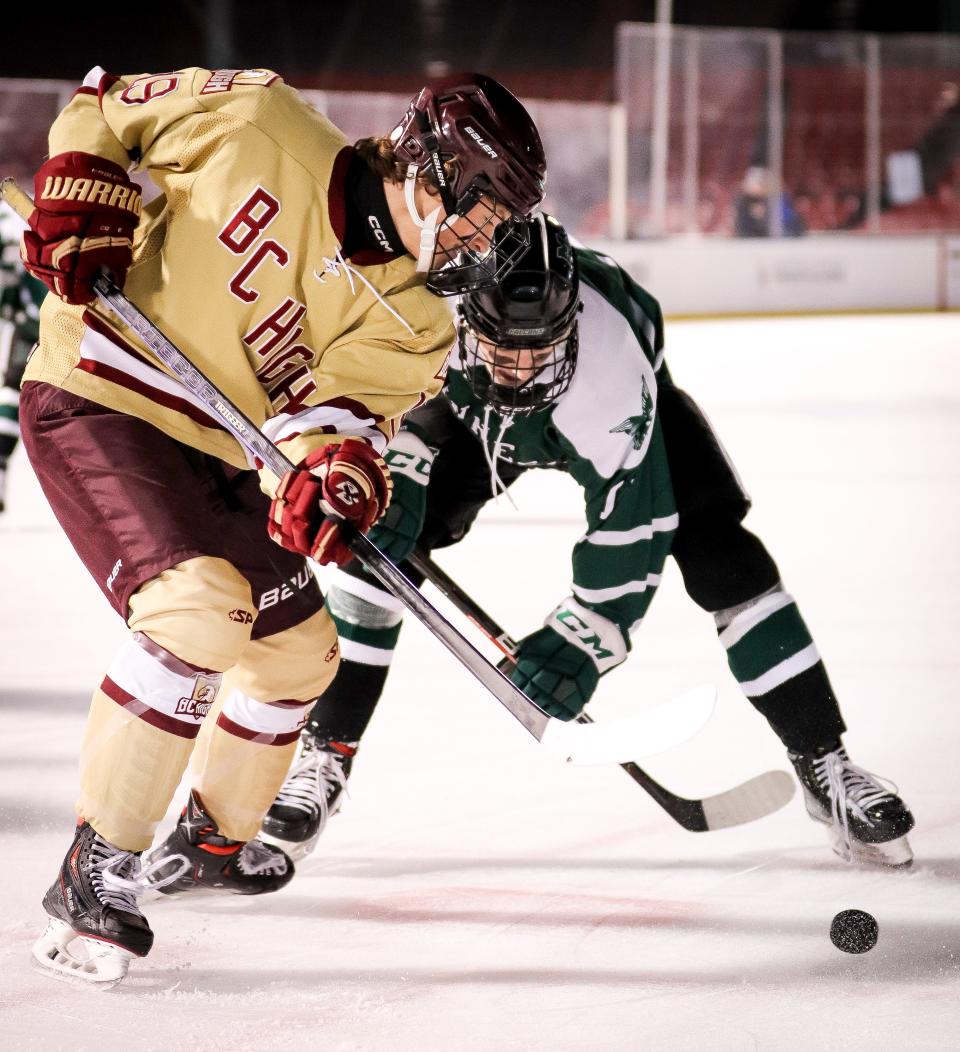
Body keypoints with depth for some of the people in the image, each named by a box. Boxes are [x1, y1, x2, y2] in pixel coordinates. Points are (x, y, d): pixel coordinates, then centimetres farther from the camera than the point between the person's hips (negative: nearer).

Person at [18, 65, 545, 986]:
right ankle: (95, 874, -21)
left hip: (215, 456, 7)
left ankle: (208, 839, 43)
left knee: (298, 648, 15)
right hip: (97, 402, -7)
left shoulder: (412, 320, -5)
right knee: (201, 611, -28)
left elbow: (338, 410, -17)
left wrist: (335, 469, -39)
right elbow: (107, 107, -3)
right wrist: (81, 206, -17)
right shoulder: (258, 123, -16)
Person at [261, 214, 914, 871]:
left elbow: (632, 522, -36)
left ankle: (825, 766, -5)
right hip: (466, 407, 2)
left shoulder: (614, 372, -45)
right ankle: (322, 760, -3)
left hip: (611, 413, -2)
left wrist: (584, 636, -37)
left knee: (715, 548, -16)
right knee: (376, 539, -16)